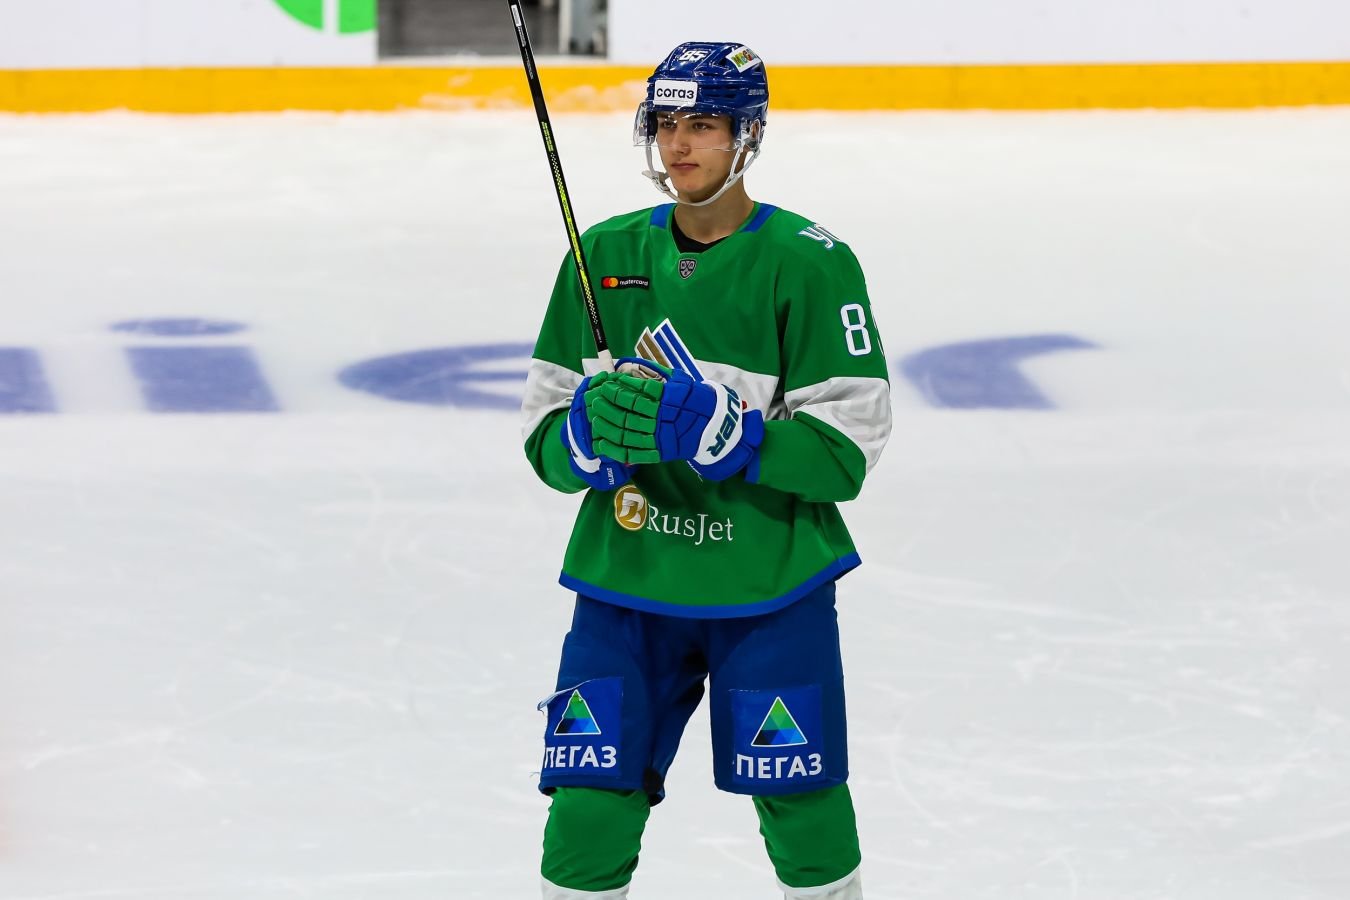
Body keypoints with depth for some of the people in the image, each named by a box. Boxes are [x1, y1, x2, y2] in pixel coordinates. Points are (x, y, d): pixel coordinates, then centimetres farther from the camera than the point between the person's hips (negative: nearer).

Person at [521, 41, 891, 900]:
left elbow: (845, 449, -13)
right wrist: (590, 431, -18)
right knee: (588, 815, -3)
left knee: (804, 817, 2)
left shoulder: (810, 263, -7)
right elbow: (544, 436, 6)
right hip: (626, 580, 3)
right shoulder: (606, 255, 5)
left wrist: (710, 428, -26)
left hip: (770, 590, -3)